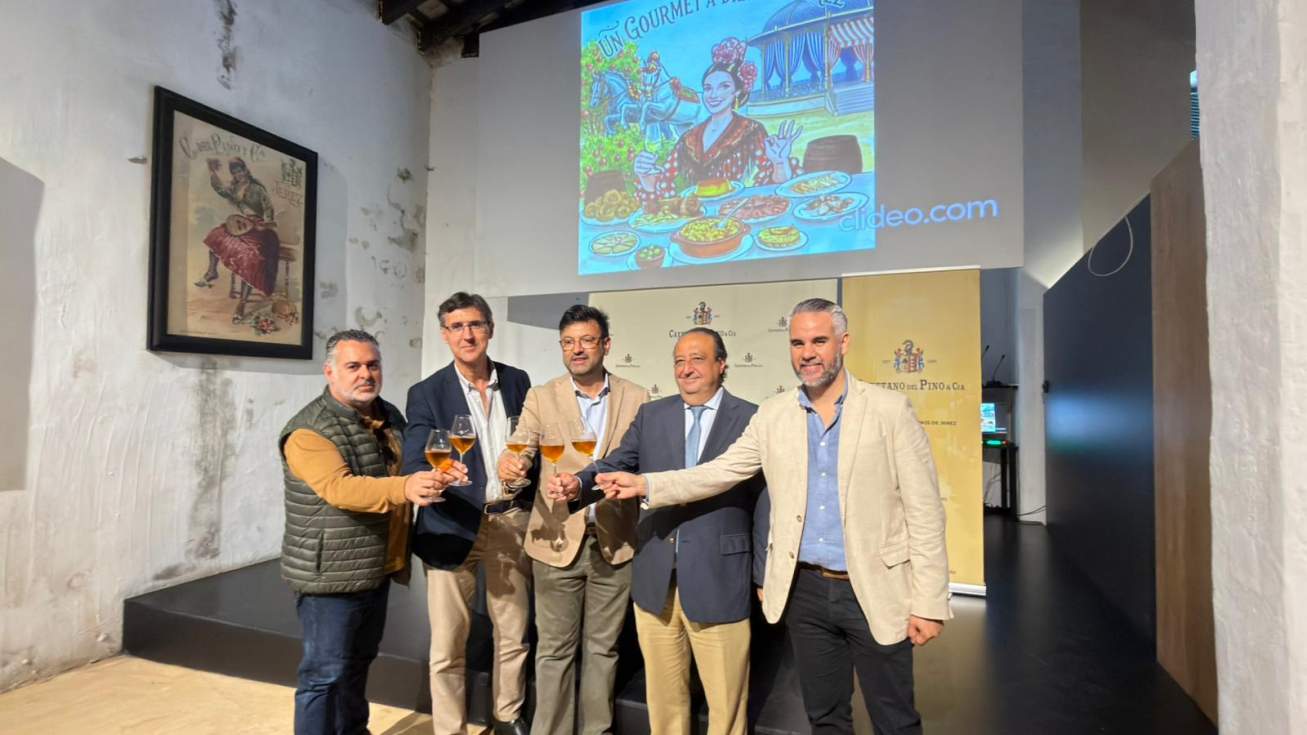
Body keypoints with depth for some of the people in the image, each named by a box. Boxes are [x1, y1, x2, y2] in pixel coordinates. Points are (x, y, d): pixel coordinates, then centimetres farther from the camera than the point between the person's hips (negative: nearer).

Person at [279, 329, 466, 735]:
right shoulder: (309, 431, -18)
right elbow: (340, 488, -32)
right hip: (330, 574, -7)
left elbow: (406, 470, 19)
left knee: (359, 662, 23)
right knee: (325, 673, 4)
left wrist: (438, 475, -2)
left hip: (378, 568, 8)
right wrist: (405, 488, -47)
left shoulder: (390, 417, 6)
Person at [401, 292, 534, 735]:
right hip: (453, 526, -2)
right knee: (448, 644, 8)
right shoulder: (427, 393, -5)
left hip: (511, 521, 3)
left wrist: (532, 502, 4)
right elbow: (413, 464, -13)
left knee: (513, 635, 15)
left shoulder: (517, 381, 4)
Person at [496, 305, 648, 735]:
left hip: (615, 542, 1)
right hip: (557, 541, 0)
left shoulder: (637, 399, 1)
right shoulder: (540, 398, 1)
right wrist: (510, 465, -32)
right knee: (554, 649, 11)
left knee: (602, 647, 16)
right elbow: (520, 450, -11)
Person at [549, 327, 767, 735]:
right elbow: (617, 464, 0)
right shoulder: (651, 415, 7)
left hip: (718, 580, -3)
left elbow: (765, 501, -3)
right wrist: (579, 483, -21)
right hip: (656, 580, 3)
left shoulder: (751, 419, -4)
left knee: (726, 702, 13)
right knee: (663, 696, 21)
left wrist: (765, 576, -3)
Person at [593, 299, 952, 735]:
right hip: (805, 590, 3)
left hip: (875, 591, -2)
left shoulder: (890, 410, -8)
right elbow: (718, 472, 1)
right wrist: (645, 485, -10)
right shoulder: (772, 415, 1)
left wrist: (928, 603, -9)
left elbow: (924, 513, -7)